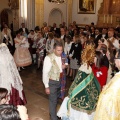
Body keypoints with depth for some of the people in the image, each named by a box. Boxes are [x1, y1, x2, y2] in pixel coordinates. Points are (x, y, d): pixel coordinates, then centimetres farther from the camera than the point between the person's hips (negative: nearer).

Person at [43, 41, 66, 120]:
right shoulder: (49, 58, -23)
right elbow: (45, 73, -20)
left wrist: (64, 67, -11)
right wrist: (46, 86, -18)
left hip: (60, 81, 6)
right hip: (52, 82, -6)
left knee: (56, 99, 23)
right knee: (53, 100, 6)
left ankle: (52, 113, 46)